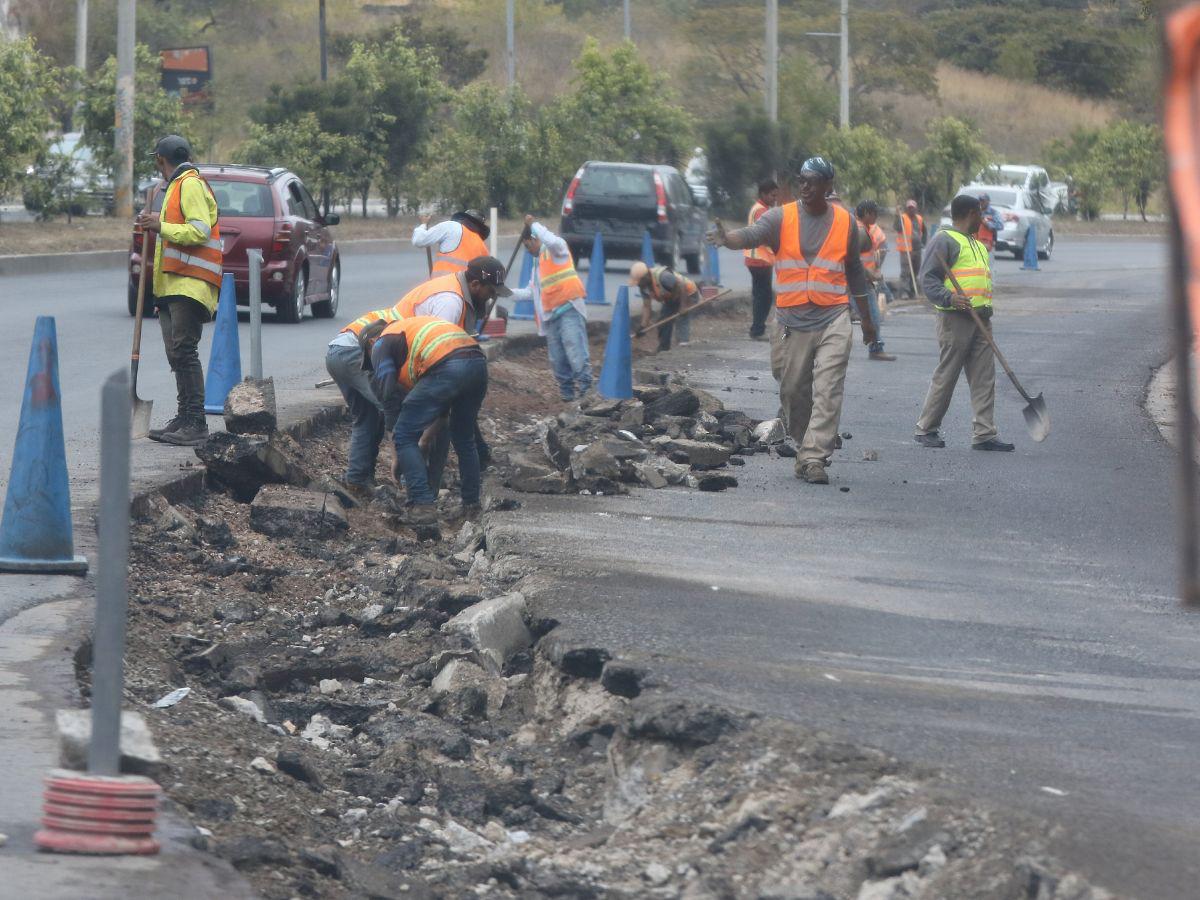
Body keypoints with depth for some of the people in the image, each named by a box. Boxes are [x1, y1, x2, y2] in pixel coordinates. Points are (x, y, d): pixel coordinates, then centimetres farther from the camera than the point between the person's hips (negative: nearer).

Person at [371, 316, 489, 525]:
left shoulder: (382, 343, 17)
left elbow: (385, 390, 6)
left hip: (447, 369, -7)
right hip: (478, 362, 7)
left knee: (405, 437, 5)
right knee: (464, 439, 26)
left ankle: (423, 505, -3)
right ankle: (471, 505, 30)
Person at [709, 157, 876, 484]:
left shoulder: (845, 222, 8)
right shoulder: (782, 217, 2)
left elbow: (854, 273, 19)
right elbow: (752, 235, -18)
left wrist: (866, 319, 25)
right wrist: (727, 239, -41)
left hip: (832, 321, 0)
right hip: (792, 322, 0)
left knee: (827, 392, -11)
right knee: (793, 392, 6)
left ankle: (814, 458, -14)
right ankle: (806, 447, 25)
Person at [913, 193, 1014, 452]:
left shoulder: (977, 245, 24)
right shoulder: (945, 240, -5)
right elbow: (928, 278, -13)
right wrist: (949, 298, -28)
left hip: (981, 318, 8)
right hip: (955, 317, -8)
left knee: (984, 377, 2)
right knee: (946, 376, -4)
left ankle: (984, 434, 0)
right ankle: (926, 429, 6)